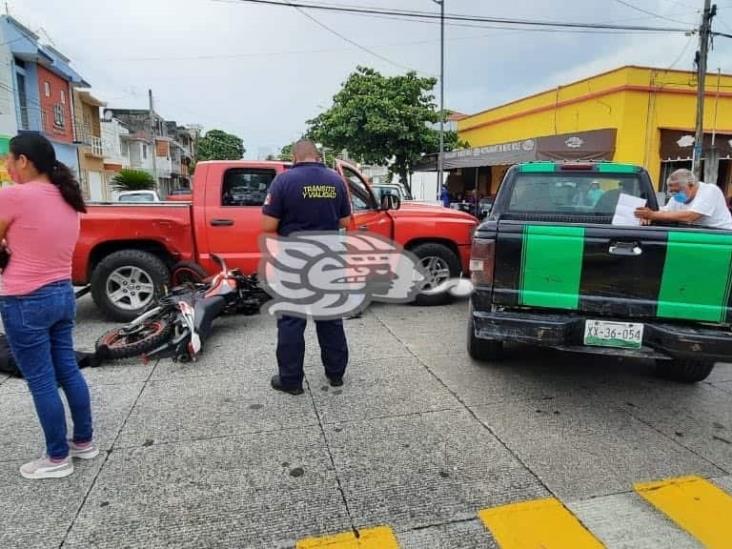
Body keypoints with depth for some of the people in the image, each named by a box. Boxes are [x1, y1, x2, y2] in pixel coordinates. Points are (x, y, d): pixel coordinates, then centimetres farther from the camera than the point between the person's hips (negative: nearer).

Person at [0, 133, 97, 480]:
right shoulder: (65, 198, 7)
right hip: (62, 295, 8)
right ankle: (84, 441, 29)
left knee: (41, 382, 4)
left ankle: (58, 458, 17)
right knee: (68, 370, 17)